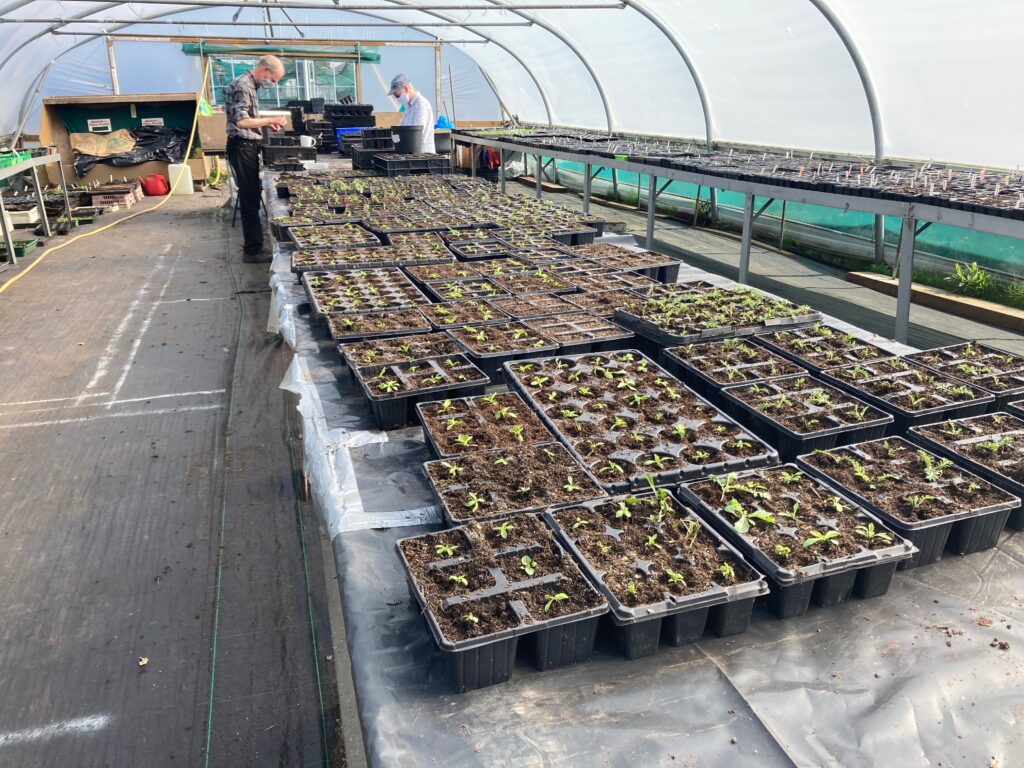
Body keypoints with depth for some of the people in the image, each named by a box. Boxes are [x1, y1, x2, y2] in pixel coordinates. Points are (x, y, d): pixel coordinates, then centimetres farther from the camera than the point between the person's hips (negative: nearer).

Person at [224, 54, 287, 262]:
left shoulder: (248, 84, 15)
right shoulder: (242, 85, -15)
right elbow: (241, 121, -24)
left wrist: (266, 124, 10)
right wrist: (269, 120, -16)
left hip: (248, 146, 10)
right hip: (242, 146, -10)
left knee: (251, 197, 14)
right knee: (249, 199, -6)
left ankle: (254, 244, 22)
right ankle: (251, 249, -1)